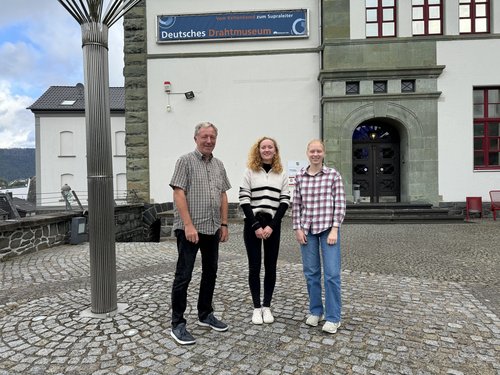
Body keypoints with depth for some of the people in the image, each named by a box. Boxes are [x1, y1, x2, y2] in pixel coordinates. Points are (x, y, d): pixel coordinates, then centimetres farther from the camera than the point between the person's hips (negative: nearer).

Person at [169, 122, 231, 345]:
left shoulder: (219, 165, 13)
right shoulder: (185, 161, -6)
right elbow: (178, 194, -13)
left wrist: (224, 224, 9)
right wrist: (188, 225, -19)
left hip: (212, 229, 7)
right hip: (189, 229, -7)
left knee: (210, 273, 15)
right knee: (183, 275, 0)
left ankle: (205, 315, 30)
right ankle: (177, 324, 11)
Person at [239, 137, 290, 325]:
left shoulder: (282, 174, 8)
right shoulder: (250, 171, 2)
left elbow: (285, 201, 1)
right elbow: (244, 200, -5)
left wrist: (271, 226, -10)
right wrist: (256, 226, -13)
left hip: (273, 225, 2)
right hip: (252, 224, -1)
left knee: (271, 266, 6)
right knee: (254, 266, 3)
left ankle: (267, 306, 19)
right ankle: (256, 308, 15)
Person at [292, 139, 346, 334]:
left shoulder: (333, 175, -2)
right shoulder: (300, 176, 5)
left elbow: (340, 204, -3)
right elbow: (296, 204, 7)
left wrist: (334, 229, -10)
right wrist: (298, 228, 1)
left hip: (328, 228, -2)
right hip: (307, 230, 3)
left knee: (332, 273, -2)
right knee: (311, 273, 10)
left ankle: (333, 317, 12)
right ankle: (316, 311, 27)